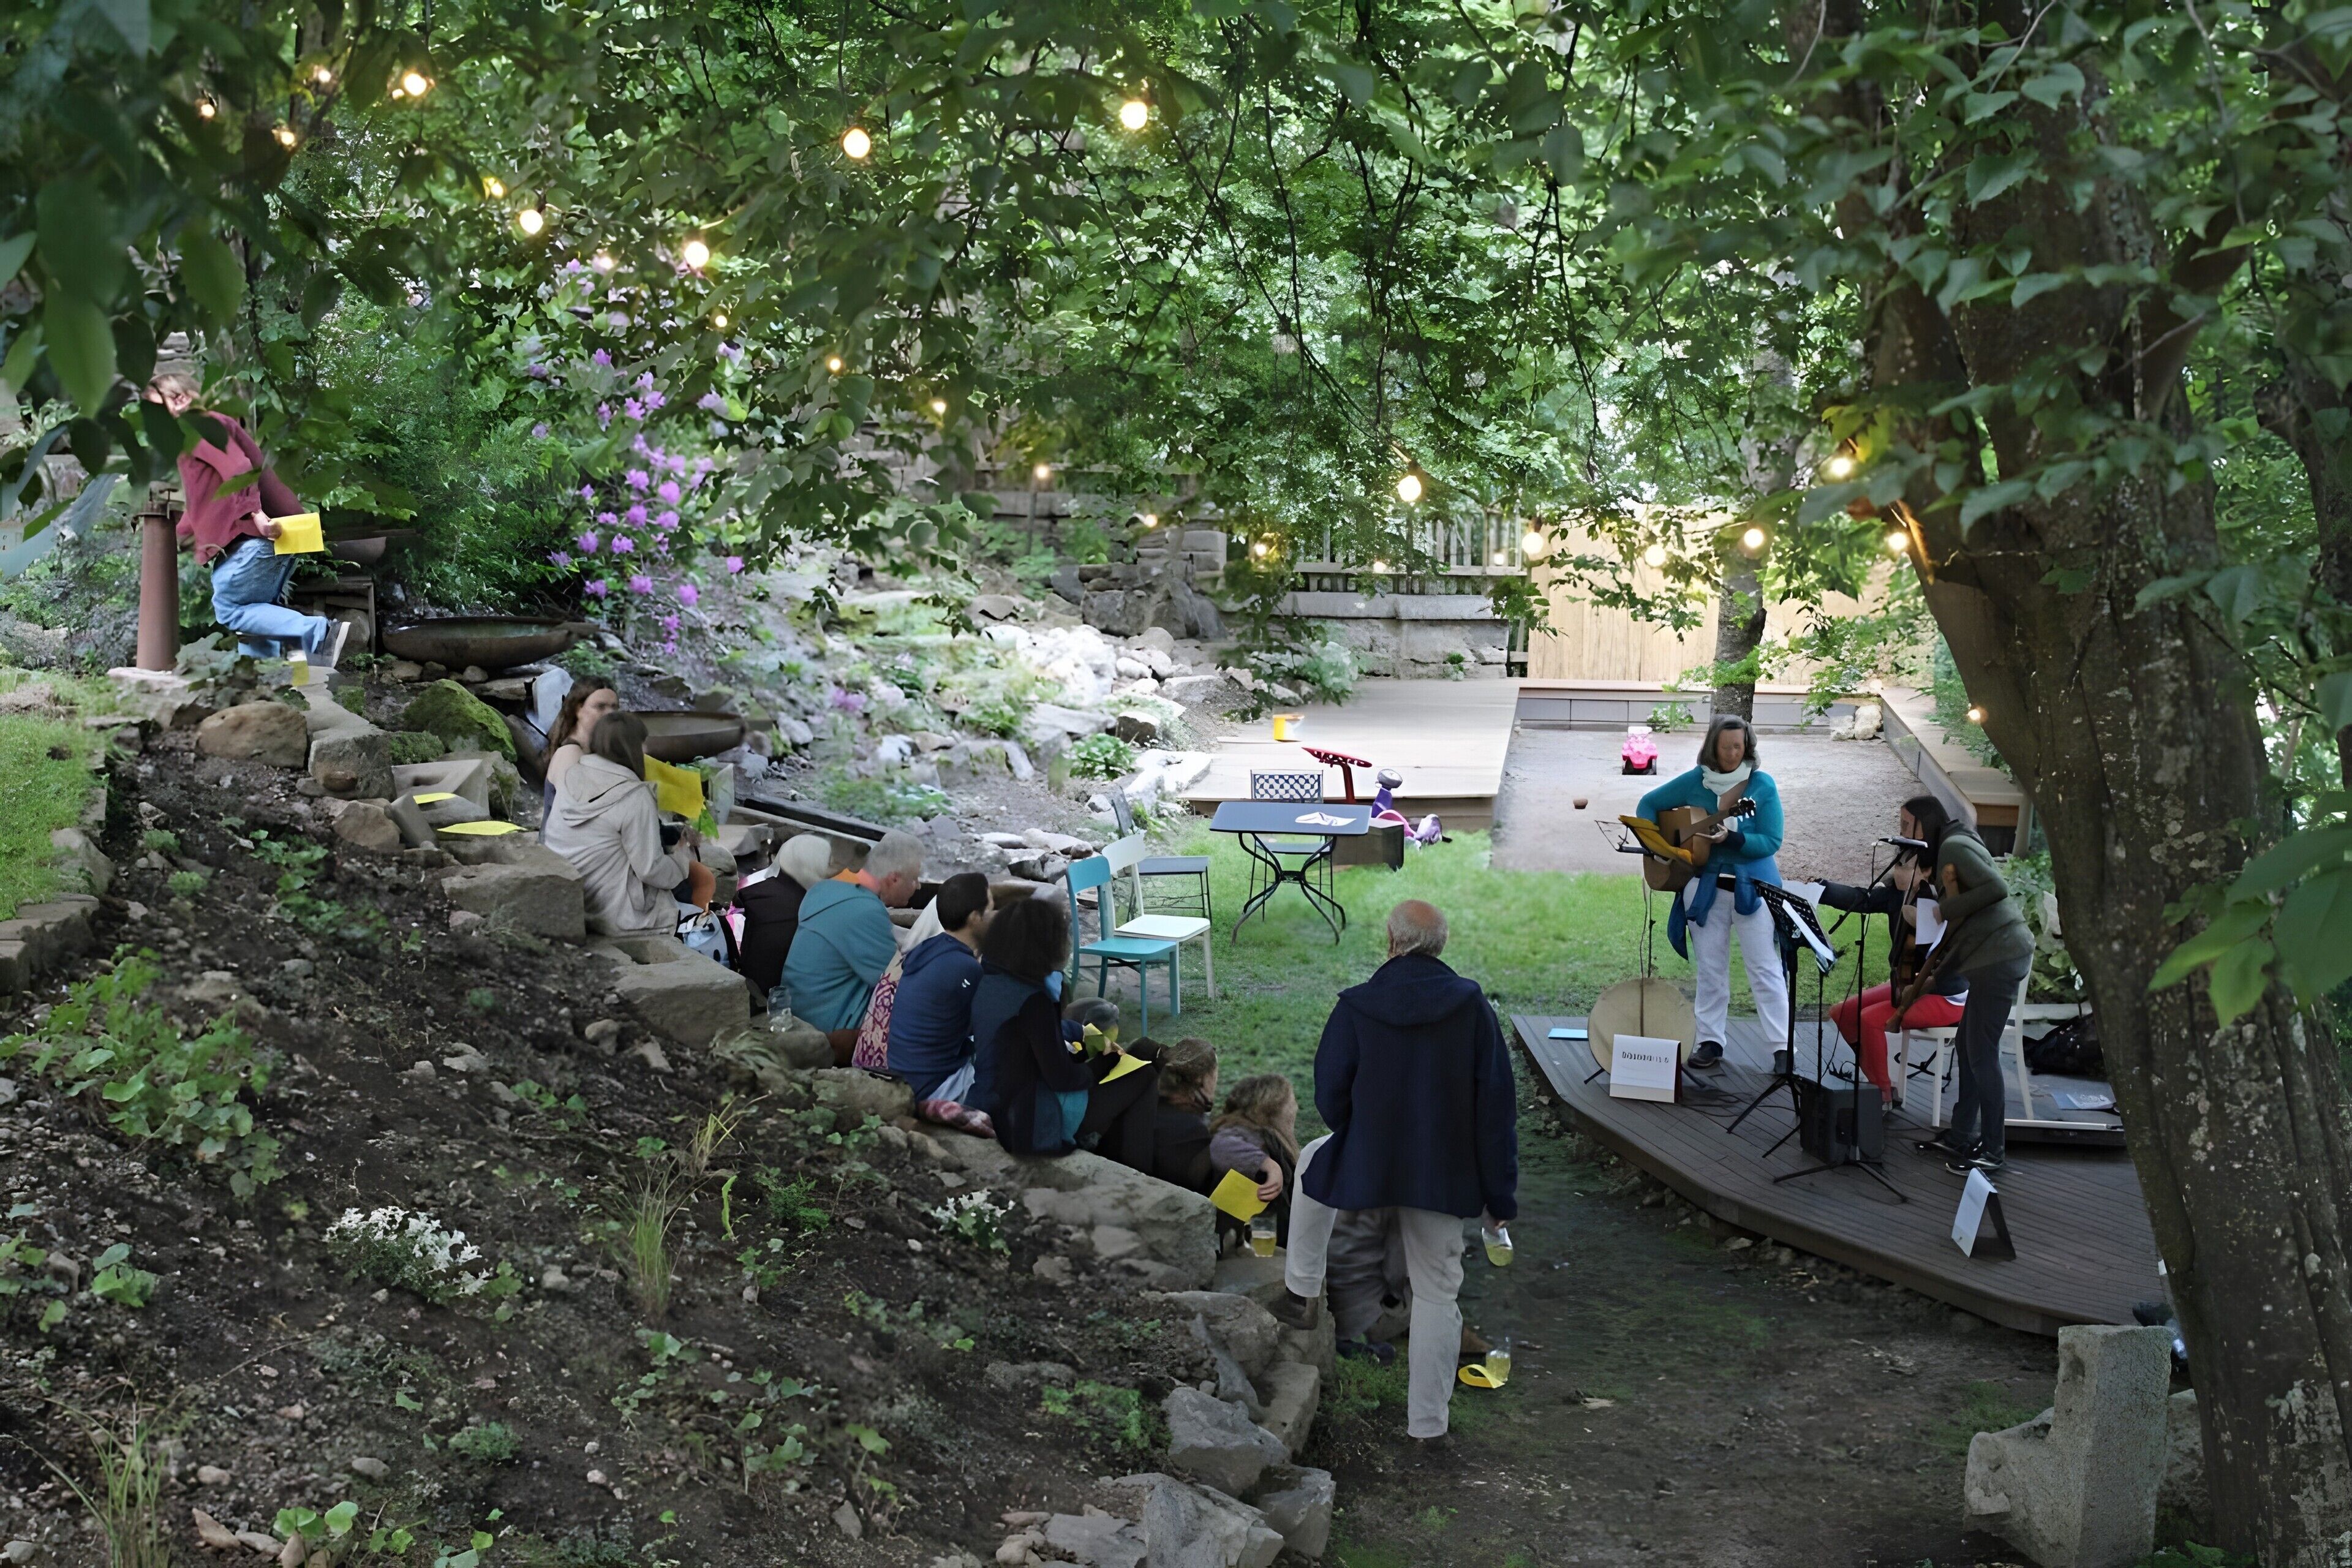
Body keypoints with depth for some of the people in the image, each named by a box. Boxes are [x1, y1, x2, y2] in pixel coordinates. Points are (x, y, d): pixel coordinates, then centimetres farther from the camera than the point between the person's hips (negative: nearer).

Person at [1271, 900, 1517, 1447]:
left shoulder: (1357, 1008, -9)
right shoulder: (1472, 1006, -6)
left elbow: (1329, 1095, -1)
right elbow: (1497, 1105, -5)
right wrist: (1500, 1192, 2)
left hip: (1365, 1164, -1)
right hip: (1447, 1176, 1)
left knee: (1313, 1164, 32)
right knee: (1437, 1291, 15)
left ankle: (1302, 1294, 33)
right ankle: (1428, 1420, 20)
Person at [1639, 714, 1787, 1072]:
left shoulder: (1762, 785, -7)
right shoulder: (1695, 781, 1)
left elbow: (1771, 842, -11)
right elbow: (1650, 804, 10)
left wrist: (1730, 838, -25)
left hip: (1752, 887, -3)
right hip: (1705, 886, 3)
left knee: (1765, 969, -3)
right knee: (1710, 969, 10)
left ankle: (1782, 1049, -3)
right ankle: (1710, 1043, 17)